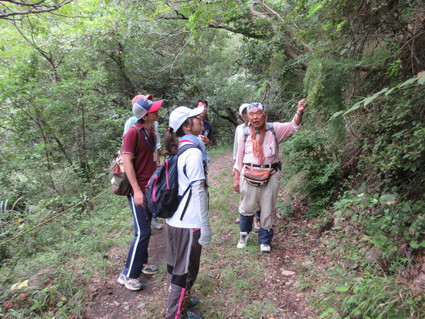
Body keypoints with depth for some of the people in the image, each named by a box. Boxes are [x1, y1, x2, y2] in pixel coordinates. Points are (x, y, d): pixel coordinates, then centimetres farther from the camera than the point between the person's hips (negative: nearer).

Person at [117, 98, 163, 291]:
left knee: (145, 229, 17)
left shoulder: (151, 132, 10)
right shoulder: (133, 133, -16)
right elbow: (127, 161, -19)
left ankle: (141, 262, 33)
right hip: (138, 189, -8)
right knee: (142, 232, -4)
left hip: (150, 188, 8)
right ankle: (127, 275, 10)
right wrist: (137, 190, -23)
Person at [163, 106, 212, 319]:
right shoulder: (194, 152, -18)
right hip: (188, 222, -8)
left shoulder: (179, 149, 7)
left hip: (174, 219, 8)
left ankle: (177, 301, 42)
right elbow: (199, 192, -18)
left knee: (175, 265, 22)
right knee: (185, 270, 9)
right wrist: (205, 226, -14)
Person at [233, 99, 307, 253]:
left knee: (267, 211, 9)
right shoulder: (245, 133, 2)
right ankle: (244, 234, 40)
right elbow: (239, 158, 8)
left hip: (270, 177, -1)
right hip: (249, 176, 1)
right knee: (247, 208, 13)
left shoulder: (274, 129, -2)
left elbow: (293, 126, -14)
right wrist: (236, 179, 7)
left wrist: (299, 112, -34)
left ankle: (265, 241, 29)